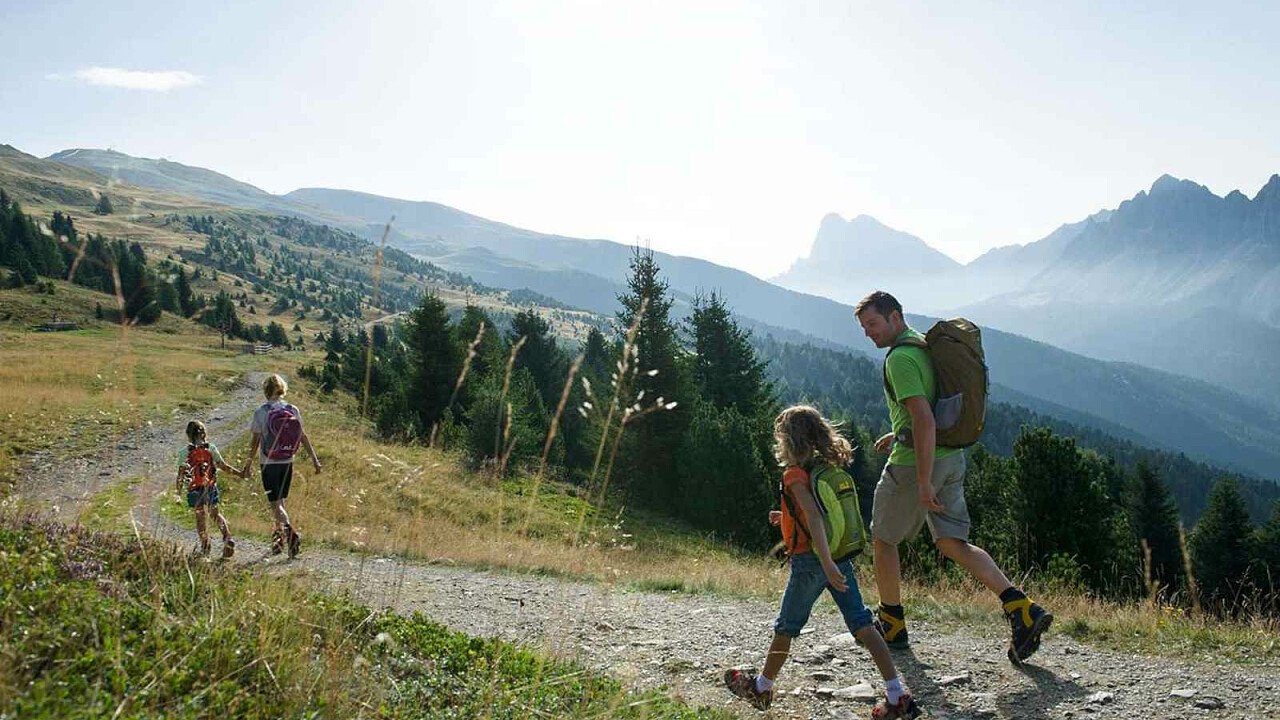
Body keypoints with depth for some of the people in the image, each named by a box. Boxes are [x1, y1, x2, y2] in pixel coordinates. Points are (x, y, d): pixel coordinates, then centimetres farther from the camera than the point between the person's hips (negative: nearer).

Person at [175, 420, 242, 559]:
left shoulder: (185, 453, -7)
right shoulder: (211, 448, -4)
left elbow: (180, 475, -6)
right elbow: (223, 466, -4)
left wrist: (178, 493, 2)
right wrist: (240, 474, 5)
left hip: (194, 490, -1)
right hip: (211, 488, 1)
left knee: (199, 517, 12)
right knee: (216, 514, 13)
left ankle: (205, 547, 16)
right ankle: (228, 539, -6)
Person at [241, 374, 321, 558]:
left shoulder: (261, 413, -9)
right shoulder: (293, 411, 0)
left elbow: (256, 442, -6)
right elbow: (303, 436, 2)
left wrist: (248, 463, 3)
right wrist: (314, 458, 7)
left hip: (269, 464, -4)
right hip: (287, 463, 4)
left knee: (275, 504, -2)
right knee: (280, 501, 17)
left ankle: (291, 532, -24)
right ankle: (278, 540, 24)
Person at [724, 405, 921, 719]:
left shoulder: (795, 475, -13)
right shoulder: (827, 468, 11)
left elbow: (814, 517, -26)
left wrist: (827, 564, -32)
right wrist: (787, 517, 25)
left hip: (810, 563, -7)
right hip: (842, 557, 7)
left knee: (785, 628, 10)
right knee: (862, 625, 2)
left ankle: (761, 688, 27)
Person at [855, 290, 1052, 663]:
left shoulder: (900, 357, -17)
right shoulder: (925, 346, 14)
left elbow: (924, 420, -25)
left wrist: (924, 482, -25)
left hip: (914, 463, -9)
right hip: (951, 457, 9)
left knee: (882, 539, 10)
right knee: (954, 543, 10)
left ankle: (891, 626, 21)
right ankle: (1022, 609, -3)